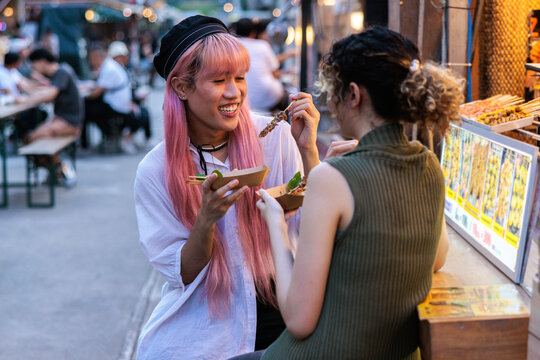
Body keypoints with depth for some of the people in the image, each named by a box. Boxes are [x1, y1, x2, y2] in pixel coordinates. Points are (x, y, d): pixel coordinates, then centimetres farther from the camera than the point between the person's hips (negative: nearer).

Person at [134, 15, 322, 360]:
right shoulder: (155, 172, -10)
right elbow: (183, 274, -8)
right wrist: (206, 218, -26)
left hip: (279, 317, 2)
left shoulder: (276, 137, -10)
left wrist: (307, 150, -22)